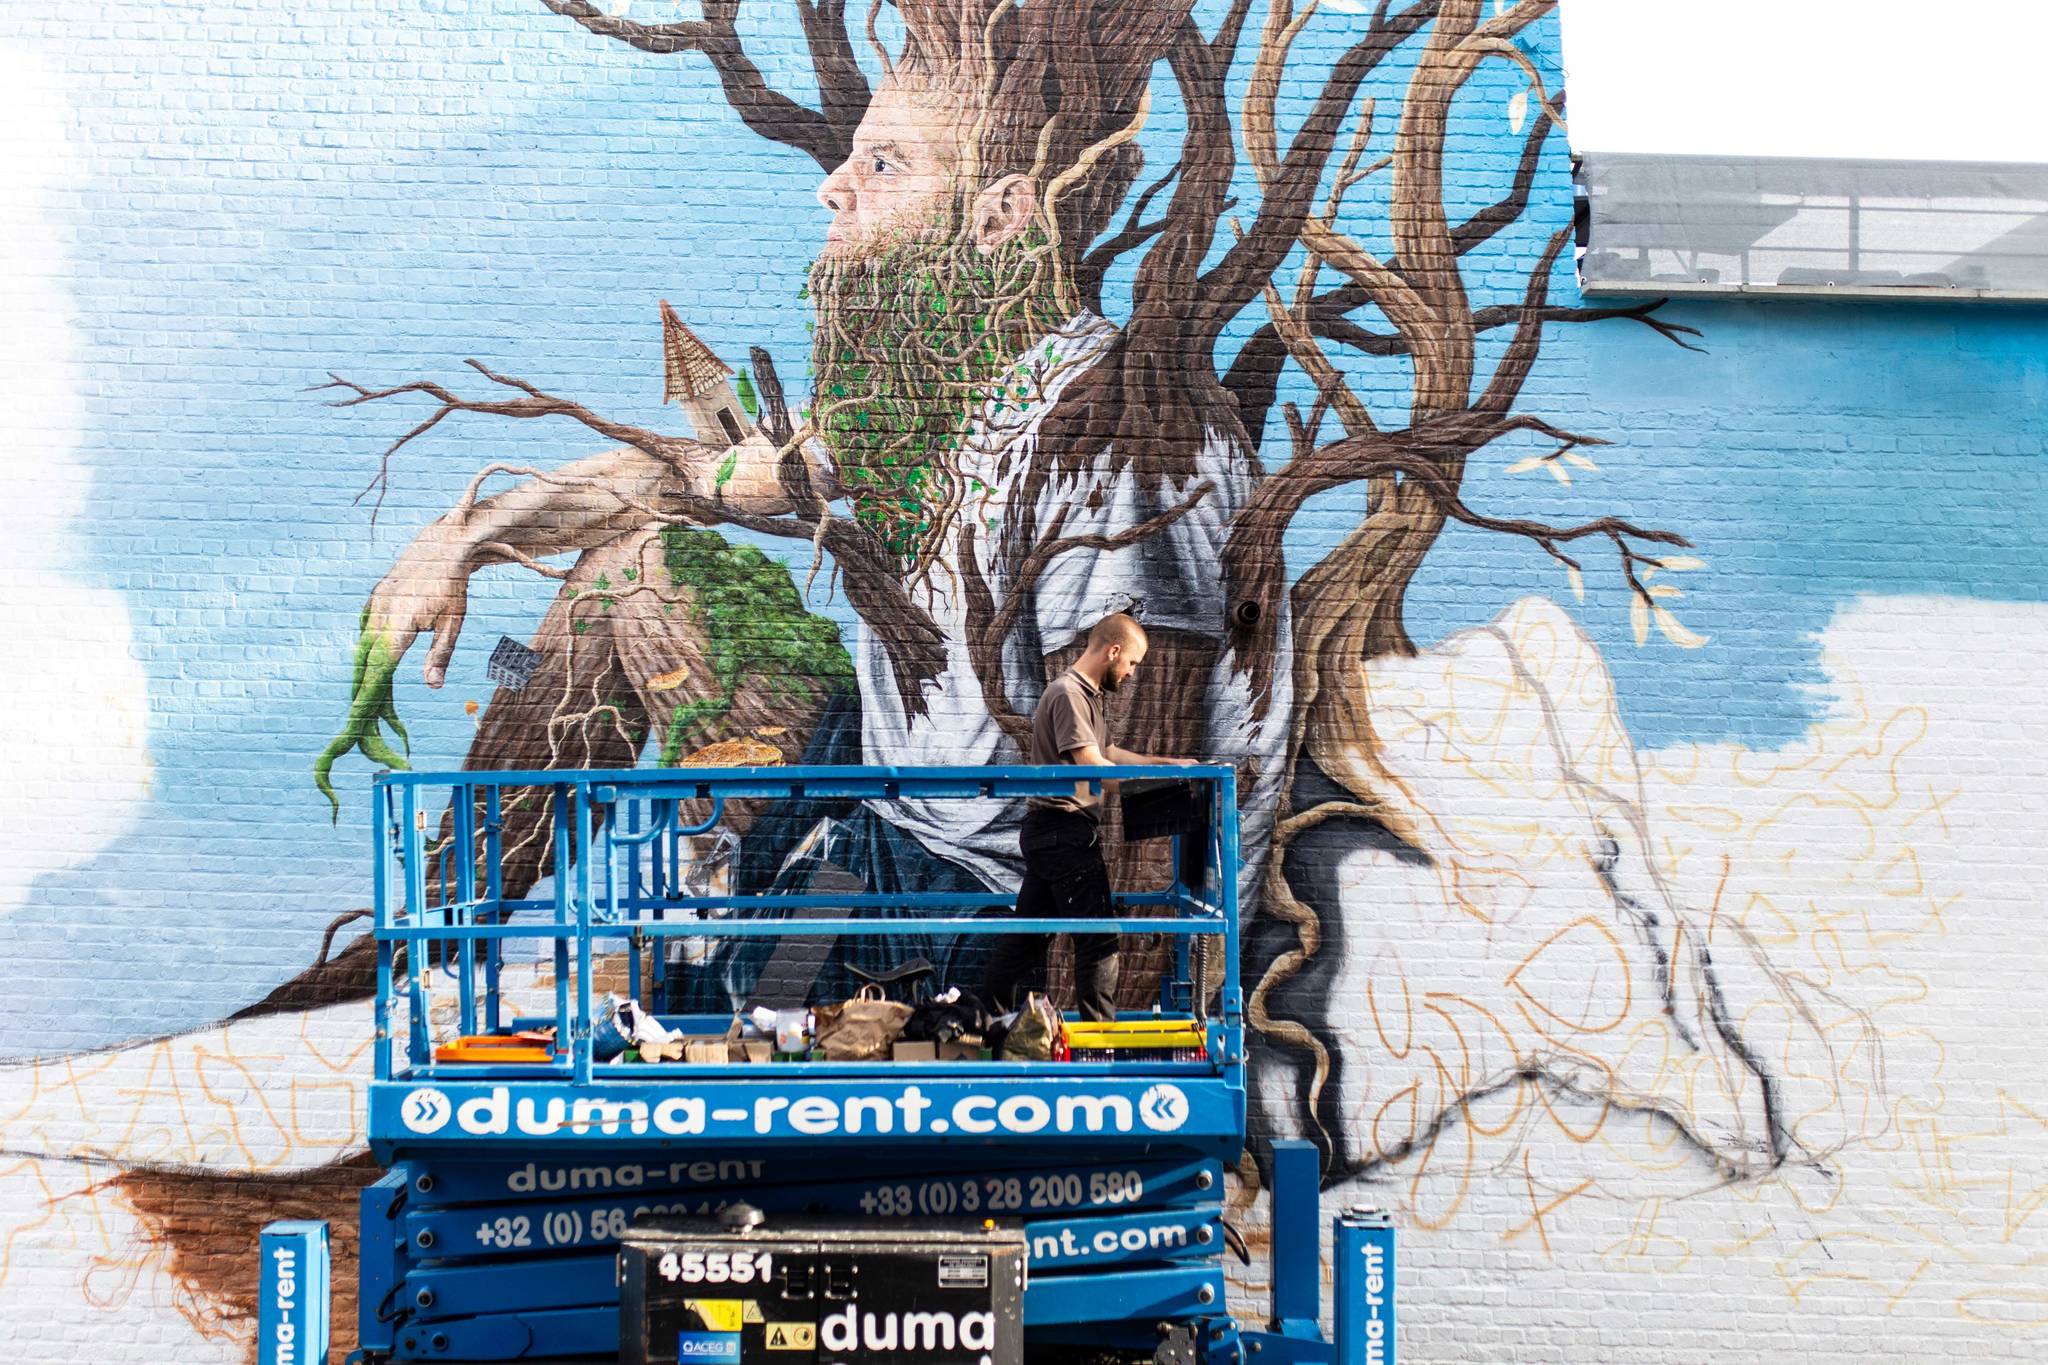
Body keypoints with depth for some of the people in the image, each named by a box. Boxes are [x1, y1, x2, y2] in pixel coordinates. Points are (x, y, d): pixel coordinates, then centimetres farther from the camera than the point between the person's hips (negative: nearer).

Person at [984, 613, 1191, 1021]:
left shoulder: (1086, 693, 17)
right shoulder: (1068, 693, -15)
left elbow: (1105, 752, 27)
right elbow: (1093, 768, -22)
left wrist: (1166, 763, 23)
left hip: (1047, 833, 10)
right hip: (1066, 831, -10)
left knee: (1030, 935, 14)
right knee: (1098, 937, -6)